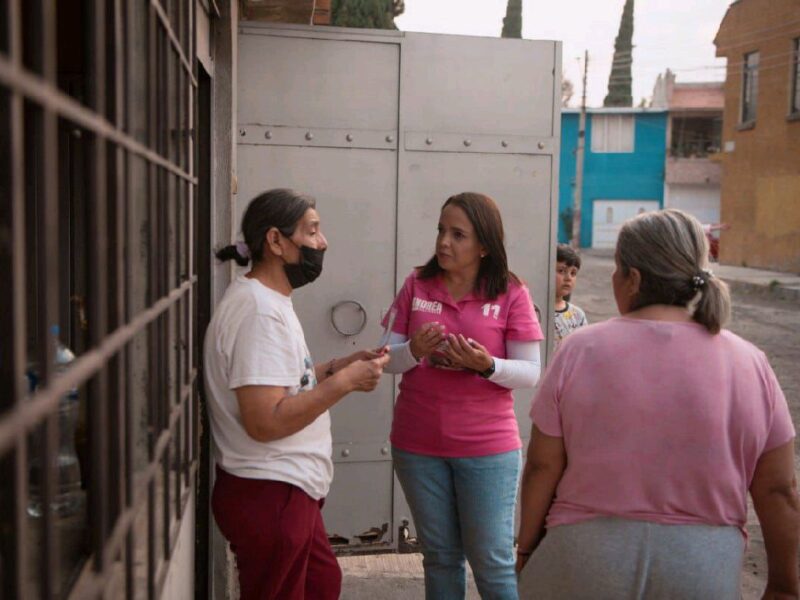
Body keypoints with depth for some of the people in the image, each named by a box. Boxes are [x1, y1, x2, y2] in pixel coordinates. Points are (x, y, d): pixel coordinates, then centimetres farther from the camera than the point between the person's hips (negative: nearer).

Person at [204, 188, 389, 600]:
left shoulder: (267, 300, 11)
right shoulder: (260, 311, -23)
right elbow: (265, 421, -28)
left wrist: (336, 366, 6)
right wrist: (345, 381, -21)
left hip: (285, 489, 10)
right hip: (268, 496, -10)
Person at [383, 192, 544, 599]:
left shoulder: (511, 293, -7)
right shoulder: (416, 285, 0)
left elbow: (530, 374, -7)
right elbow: (389, 361, 1)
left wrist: (487, 366, -26)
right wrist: (414, 351, -20)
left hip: (487, 449, -3)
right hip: (417, 446, 3)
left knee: (492, 562, 5)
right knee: (440, 557, 17)